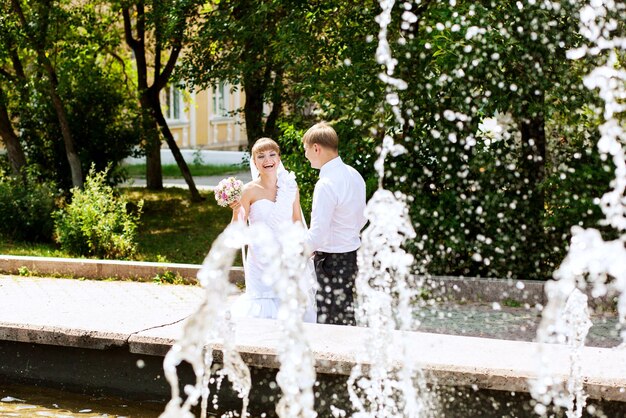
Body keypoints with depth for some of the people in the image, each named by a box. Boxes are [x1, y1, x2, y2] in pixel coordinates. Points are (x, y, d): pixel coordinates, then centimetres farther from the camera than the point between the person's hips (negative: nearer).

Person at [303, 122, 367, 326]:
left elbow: (317, 235, -22)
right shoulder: (354, 175, 5)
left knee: (328, 322, -1)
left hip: (331, 262, -9)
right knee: (346, 318, 16)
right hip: (353, 254, 9)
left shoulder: (326, 185, -22)